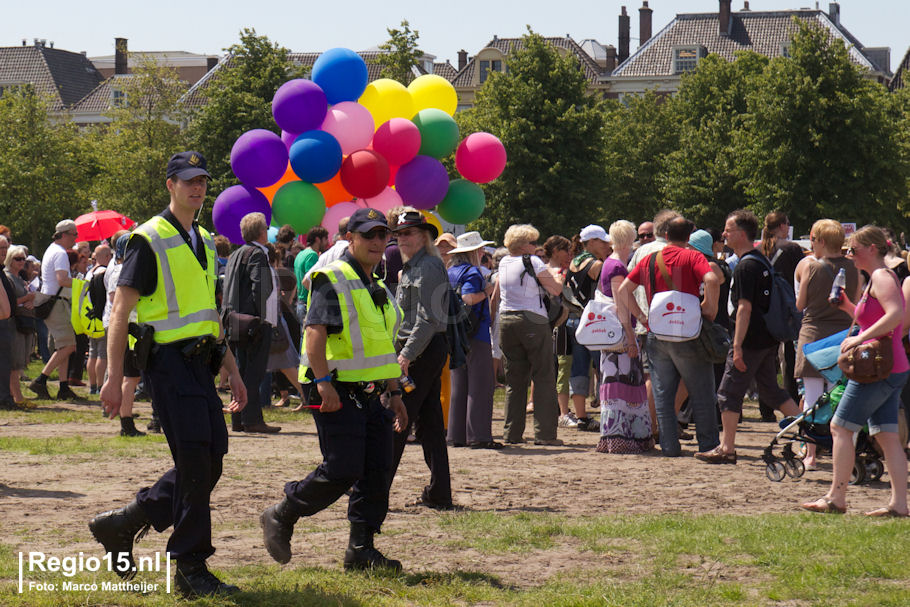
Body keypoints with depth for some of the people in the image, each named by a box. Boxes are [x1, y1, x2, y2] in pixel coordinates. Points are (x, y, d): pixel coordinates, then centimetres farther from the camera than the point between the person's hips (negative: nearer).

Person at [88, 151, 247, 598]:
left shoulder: (204, 241, 18)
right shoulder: (149, 240, -7)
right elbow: (120, 312, -10)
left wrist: (233, 371, 20)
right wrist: (115, 378, -16)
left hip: (199, 363, 8)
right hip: (168, 363, -8)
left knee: (209, 463, 5)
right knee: (195, 464, -11)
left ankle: (120, 525, 20)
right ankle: (191, 570, -3)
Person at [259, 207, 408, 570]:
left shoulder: (377, 288, 20)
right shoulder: (332, 280, -8)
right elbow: (315, 332, -18)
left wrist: (395, 394, 23)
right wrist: (324, 382, -27)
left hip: (369, 395, 9)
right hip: (338, 394, -9)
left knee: (378, 472, 2)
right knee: (342, 471, -12)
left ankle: (361, 549, 8)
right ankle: (280, 517, 6)